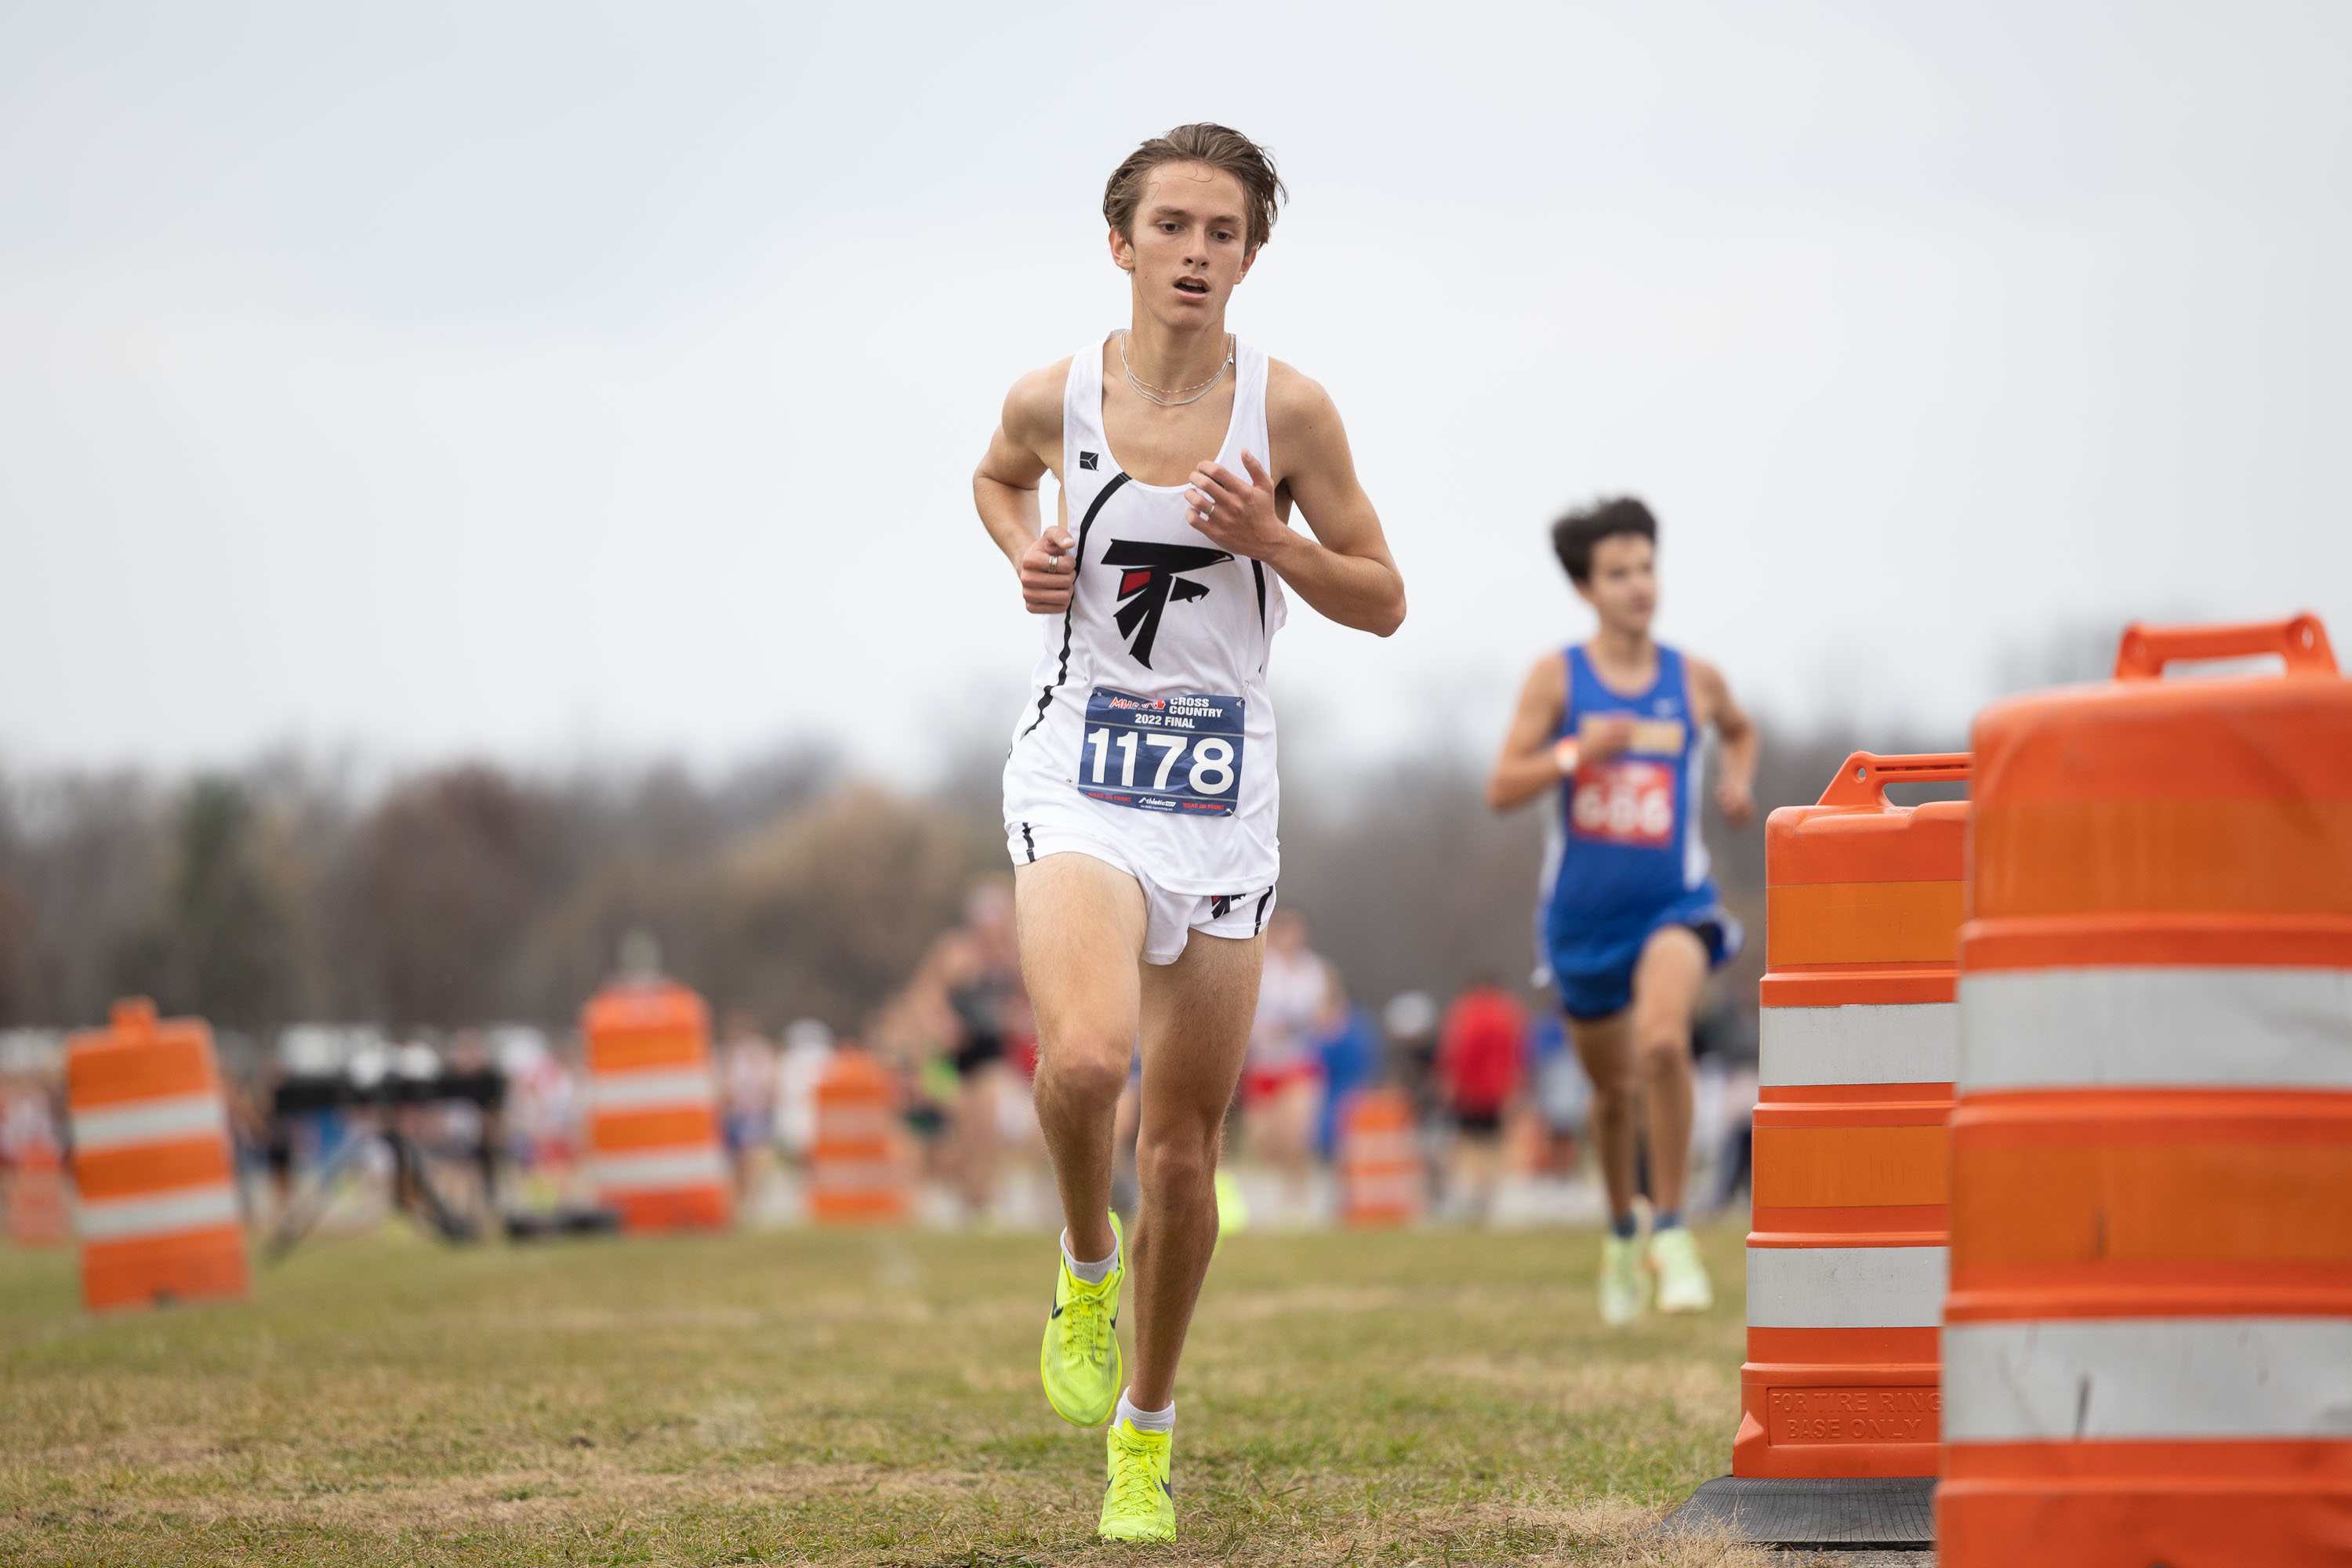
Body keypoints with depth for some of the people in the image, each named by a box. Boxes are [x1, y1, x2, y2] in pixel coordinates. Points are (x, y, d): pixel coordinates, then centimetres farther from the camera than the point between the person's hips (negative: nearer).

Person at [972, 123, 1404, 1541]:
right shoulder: (1056, 398, -1)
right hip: (1078, 780, -1)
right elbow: (997, 474, 23)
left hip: (1223, 802, 1)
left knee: (1184, 1147, 6)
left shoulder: (1287, 409, -4)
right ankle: (1087, 1263, 3)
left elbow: (1383, 602, 3)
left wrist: (1267, 539, -14)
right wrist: (1025, 550, 1)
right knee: (1086, 1056, -29)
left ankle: (1147, 1431, 26)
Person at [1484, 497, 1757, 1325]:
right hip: (1584, 908, 1)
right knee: (1614, 1087, 15)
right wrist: (1577, 752, -23)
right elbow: (1501, 789, -8)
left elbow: (1741, 731, 25)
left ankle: (1671, 1231, -17)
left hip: (1675, 901, -1)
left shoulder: (1695, 680, 1)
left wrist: (1738, 778, 4)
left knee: (1663, 1039, -29)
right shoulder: (1557, 677, -4)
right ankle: (1622, 1232, 42)